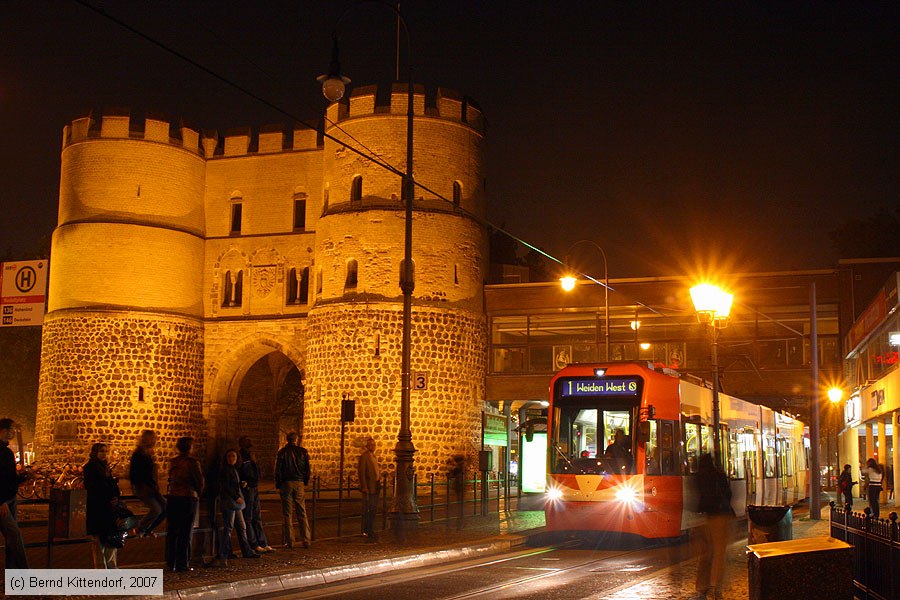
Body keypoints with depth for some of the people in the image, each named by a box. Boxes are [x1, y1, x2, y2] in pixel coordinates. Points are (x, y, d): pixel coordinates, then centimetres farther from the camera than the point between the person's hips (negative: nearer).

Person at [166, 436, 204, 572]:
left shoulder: (172, 462, 6)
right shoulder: (192, 462, -10)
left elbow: (171, 479, 9)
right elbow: (199, 481, -8)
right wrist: (197, 493, 11)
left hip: (172, 498, 5)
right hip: (188, 499, -5)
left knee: (171, 532, 11)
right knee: (185, 533, 1)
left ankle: (170, 563, 15)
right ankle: (182, 564, 3)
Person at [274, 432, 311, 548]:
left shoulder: (282, 452, -4)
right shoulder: (303, 451, 2)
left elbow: (278, 470, -4)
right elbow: (307, 469, 3)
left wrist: (278, 484, 4)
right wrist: (305, 482, 14)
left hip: (286, 483, -2)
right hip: (299, 483, 2)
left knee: (287, 513, 2)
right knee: (302, 513, 8)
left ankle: (289, 541, 0)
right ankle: (306, 540, 4)